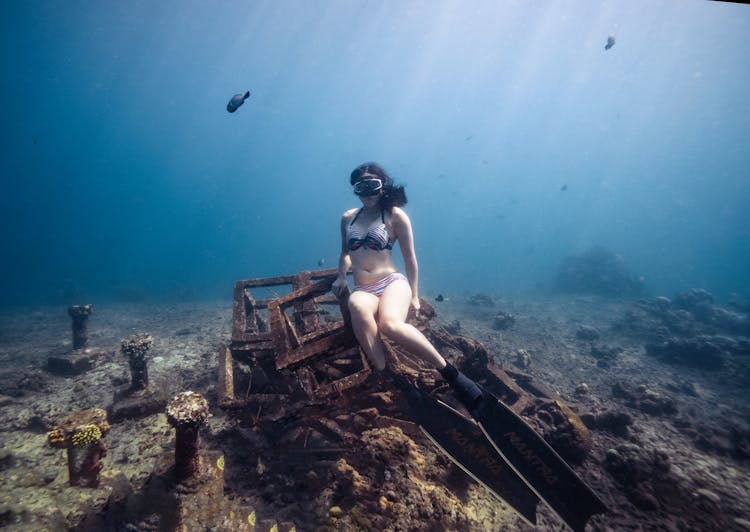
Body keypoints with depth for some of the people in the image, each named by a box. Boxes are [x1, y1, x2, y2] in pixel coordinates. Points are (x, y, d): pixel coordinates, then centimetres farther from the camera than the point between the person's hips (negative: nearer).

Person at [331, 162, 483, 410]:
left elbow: (410, 258, 7)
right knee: (357, 306, -39)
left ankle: (450, 373, -26)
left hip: (392, 282, -3)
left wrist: (414, 295, 8)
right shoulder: (348, 218, 15)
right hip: (362, 290, 3)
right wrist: (341, 276, 11)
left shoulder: (394, 215, 3)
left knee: (389, 323, -39)